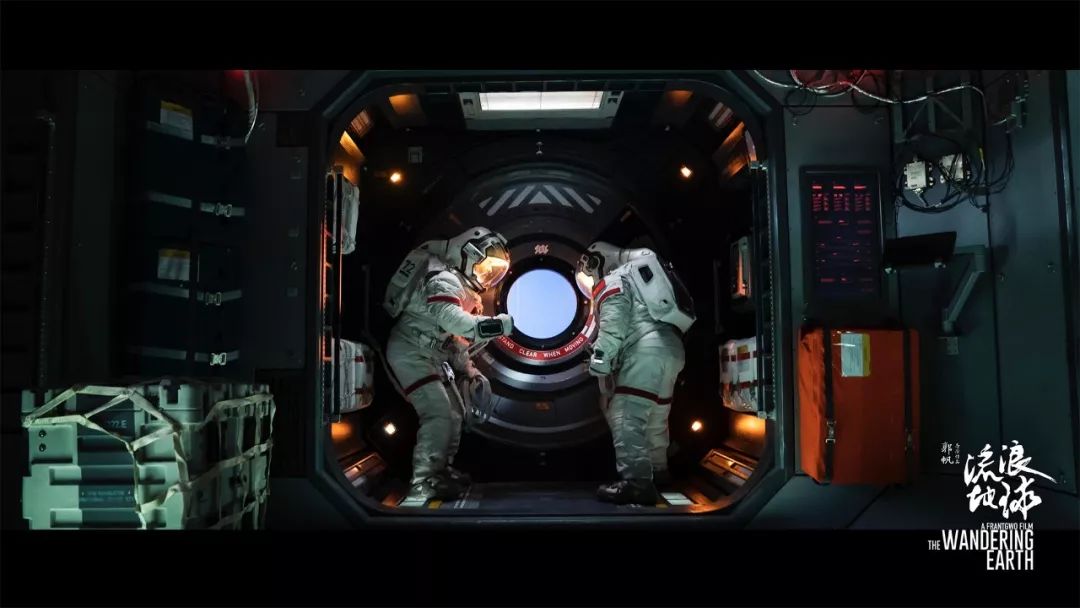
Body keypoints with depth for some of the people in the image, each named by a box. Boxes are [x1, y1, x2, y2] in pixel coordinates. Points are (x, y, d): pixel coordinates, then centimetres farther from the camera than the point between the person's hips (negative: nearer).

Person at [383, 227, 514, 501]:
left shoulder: (467, 289, 13)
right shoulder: (445, 280, -19)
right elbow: (449, 318, -40)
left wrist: (468, 370, 15)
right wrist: (498, 325, -48)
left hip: (431, 355, 11)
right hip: (410, 352, -11)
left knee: (454, 413, 14)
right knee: (439, 413, -19)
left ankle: (442, 471, 27)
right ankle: (422, 483, -15)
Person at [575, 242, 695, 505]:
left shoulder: (611, 282, 4)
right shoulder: (636, 276, 32)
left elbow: (612, 329, -13)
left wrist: (599, 367, -13)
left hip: (648, 352, -10)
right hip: (671, 350, 10)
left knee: (627, 417, -14)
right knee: (655, 418, 23)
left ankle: (637, 484, -23)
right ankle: (658, 471, 38)